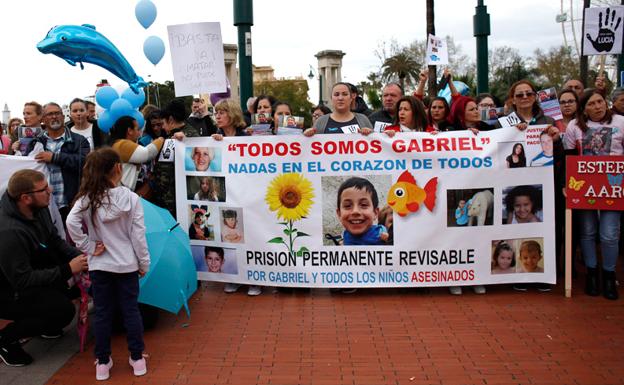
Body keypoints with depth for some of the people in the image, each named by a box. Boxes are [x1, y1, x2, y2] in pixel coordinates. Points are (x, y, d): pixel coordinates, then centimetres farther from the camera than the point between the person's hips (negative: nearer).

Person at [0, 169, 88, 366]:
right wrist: (67, 270, -27)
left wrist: (79, 256, -13)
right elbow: (22, 280, -29)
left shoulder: (38, 209, -10)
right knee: (64, 310, -20)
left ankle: (42, 324, 14)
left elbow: (55, 240, 4)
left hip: (27, 274, 9)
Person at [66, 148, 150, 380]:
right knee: (131, 310, 9)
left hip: (99, 265, 1)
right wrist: (144, 263, 0)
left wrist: (88, 247, -9)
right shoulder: (130, 198, -11)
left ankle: (102, 363, 19)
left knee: (102, 313, 11)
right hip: (127, 265, -1)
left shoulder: (87, 198, -7)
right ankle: (137, 359, 18)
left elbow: (71, 223, -20)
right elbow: (138, 235, -9)